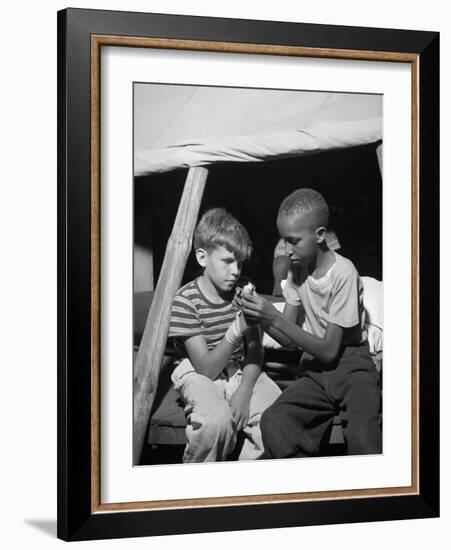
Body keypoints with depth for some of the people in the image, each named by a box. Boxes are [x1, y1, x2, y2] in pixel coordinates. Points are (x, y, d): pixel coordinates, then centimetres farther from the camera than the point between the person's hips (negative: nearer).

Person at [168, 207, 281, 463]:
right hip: (200, 375, -5)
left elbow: (255, 351, 1)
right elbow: (206, 369, -20)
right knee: (217, 419, -35)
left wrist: (245, 390, -18)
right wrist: (236, 331, -35)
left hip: (241, 372, 5)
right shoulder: (186, 301, -16)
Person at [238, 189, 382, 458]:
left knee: (363, 437, -33)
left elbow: (329, 350, -16)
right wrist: (260, 316, -14)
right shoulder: (297, 268, 3)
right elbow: (289, 339, 6)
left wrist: (274, 317, -21)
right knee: (273, 421, -24)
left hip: (350, 364, -5)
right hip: (316, 368, 5)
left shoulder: (343, 273, -16)